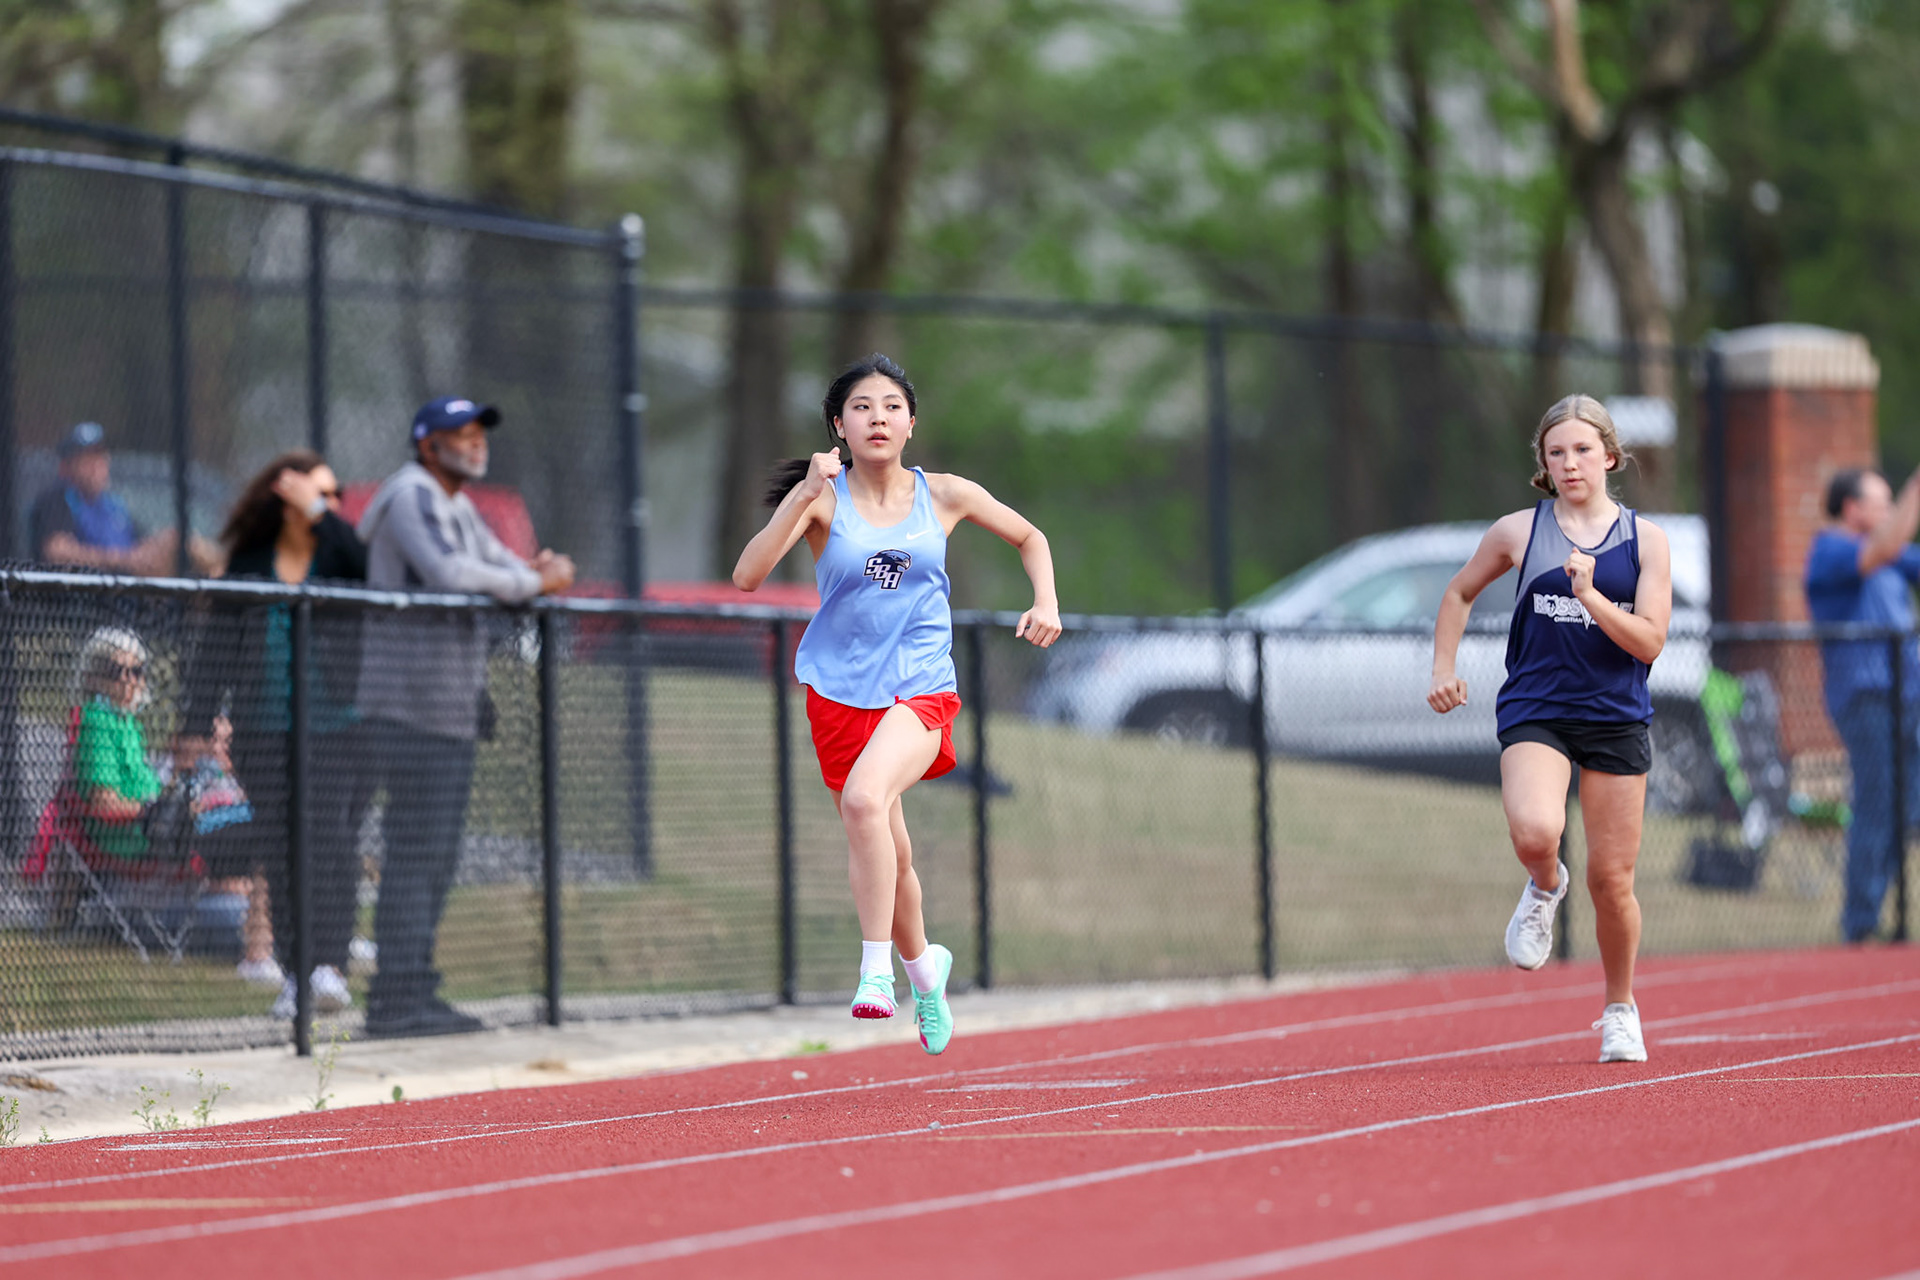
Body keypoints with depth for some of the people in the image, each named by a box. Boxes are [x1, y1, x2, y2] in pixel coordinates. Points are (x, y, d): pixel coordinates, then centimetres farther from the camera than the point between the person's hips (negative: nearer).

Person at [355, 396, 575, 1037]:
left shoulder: (460, 509, 21)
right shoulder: (410, 496, -10)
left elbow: (500, 565, 19)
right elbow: (445, 571, -24)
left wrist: (544, 570, -4)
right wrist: (534, 582, -16)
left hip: (455, 712, 10)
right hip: (412, 710, -10)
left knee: (437, 857, 11)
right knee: (415, 852, -12)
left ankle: (413, 994, 14)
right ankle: (396, 1001, -12)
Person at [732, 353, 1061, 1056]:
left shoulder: (944, 495, 1)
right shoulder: (821, 497, -5)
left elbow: (1029, 536, 18)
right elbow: (747, 575, -19)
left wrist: (1046, 603, 1)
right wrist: (805, 496, -28)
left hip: (921, 688, -2)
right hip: (840, 689, 2)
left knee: (865, 796, -31)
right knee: (885, 855, 11)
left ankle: (877, 970, -27)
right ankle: (922, 964, 41)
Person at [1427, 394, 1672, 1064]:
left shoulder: (1645, 539, 1)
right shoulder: (1518, 532, 2)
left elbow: (1649, 642, -7)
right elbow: (1460, 593, 19)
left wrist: (1591, 597, -21)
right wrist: (1444, 670, 11)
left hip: (1616, 719, 1)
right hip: (1534, 711, -1)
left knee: (1611, 880, 4)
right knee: (1535, 832, -30)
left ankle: (1620, 1009, 28)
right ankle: (1544, 886, 8)